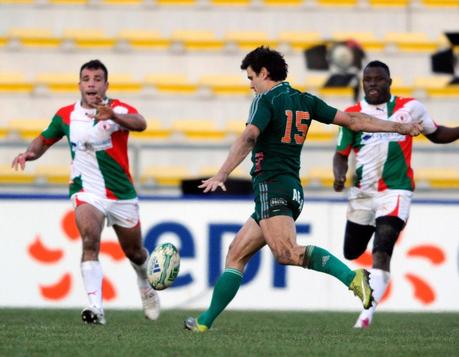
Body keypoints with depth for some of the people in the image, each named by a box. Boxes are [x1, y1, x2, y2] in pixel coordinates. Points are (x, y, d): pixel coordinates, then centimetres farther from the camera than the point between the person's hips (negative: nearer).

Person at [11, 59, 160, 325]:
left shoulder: (119, 109, -10)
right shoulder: (65, 115, 0)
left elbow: (140, 124, -33)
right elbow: (45, 140, 17)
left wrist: (113, 116, -54)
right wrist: (30, 153, -6)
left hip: (122, 194, 0)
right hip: (86, 192, 0)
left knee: (134, 253, 16)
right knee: (90, 239, -28)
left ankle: (146, 286, 51)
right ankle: (96, 307, -36)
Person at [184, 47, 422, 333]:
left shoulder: (266, 99, -4)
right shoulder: (305, 101, 16)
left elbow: (248, 139, -20)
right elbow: (352, 120, 13)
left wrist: (221, 175, -28)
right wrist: (399, 127, 20)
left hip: (271, 186, -9)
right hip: (293, 189, 9)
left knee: (287, 253, -28)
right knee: (236, 255, 15)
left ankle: (352, 277, -44)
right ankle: (205, 322, 16)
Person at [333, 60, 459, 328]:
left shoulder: (410, 108, 2)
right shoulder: (352, 115, 3)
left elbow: (436, 134, 15)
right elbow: (342, 154, 8)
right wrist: (339, 175, -12)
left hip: (396, 191, -3)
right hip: (362, 193, 3)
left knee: (382, 252, -18)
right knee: (352, 252, 9)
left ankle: (367, 314, -19)